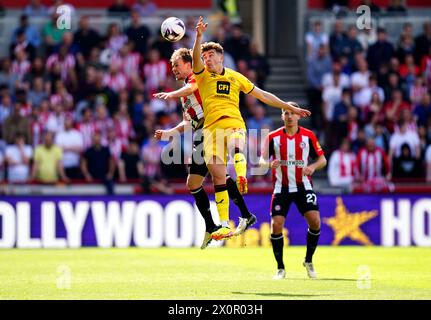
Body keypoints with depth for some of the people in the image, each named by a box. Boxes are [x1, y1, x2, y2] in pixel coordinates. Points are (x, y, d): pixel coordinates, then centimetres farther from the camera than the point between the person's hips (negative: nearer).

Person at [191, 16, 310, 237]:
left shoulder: (235, 77, 17)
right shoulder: (203, 75, 13)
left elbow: (263, 96, 22)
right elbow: (195, 57, -9)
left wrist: (291, 108, 21)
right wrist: (199, 35, -27)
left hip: (234, 124, -1)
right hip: (211, 128, 1)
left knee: (236, 149, -36)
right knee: (218, 178, -1)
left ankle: (242, 179, -61)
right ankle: (223, 223, 4)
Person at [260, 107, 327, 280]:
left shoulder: (308, 136, -1)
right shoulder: (273, 137, -1)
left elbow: (322, 159, 4)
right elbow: (262, 160, -2)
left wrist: (313, 166, -18)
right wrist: (269, 164, -25)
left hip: (303, 186, 0)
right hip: (282, 187, 0)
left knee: (315, 221, -15)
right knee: (276, 225, -10)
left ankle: (309, 262, 8)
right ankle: (280, 268, 6)